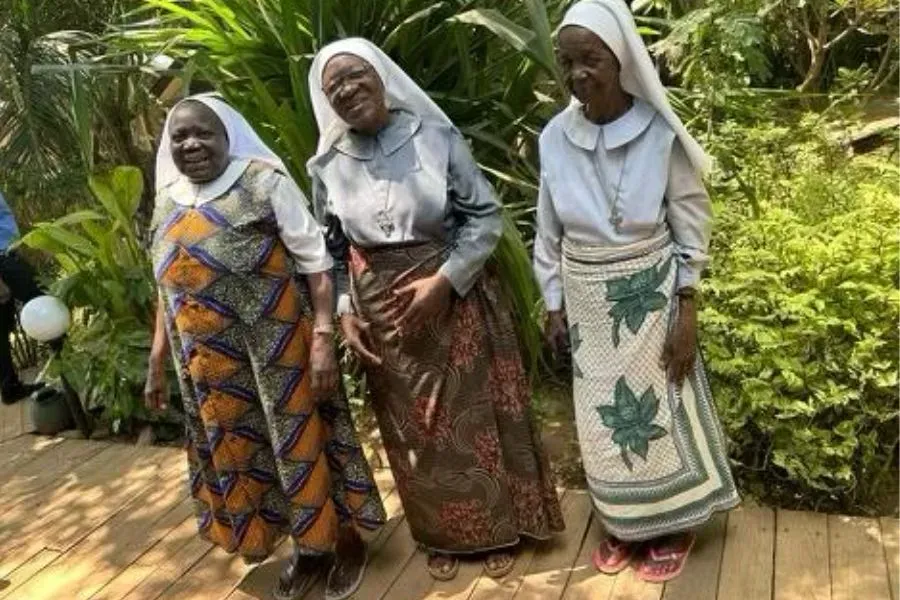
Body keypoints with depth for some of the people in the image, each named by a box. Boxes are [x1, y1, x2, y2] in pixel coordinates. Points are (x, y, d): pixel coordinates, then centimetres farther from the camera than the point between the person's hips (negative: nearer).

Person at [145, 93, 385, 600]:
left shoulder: (264, 181, -7)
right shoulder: (168, 202, 10)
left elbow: (316, 260, -12)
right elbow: (169, 285, 16)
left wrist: (322, 335, -20)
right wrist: (158, 359, 14)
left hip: (279, 346, -6)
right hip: (211, 361, 6)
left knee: (304, 438, 5)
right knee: (242, 450, 14)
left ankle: (347, 542, 27)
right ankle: (307, 550, 33)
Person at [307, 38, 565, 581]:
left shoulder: (436, 136, -9)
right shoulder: (328, 165, 0)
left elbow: (486, 214, -7)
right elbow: (332, 250, 8)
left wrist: (444, 279, -17)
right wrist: (344, 310, -3)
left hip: (457, 299, -2)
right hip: (382, 313, 3)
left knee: (477, 415, 8)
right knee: (414, 427, 14)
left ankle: (498, 529, 30)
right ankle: (442, 536, 35)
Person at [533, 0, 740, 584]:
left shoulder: (660, 131, -14)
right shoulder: (555, 137, -5)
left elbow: (691, 226, -7)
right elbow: (549, 231, 4)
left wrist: (687, 312, -9)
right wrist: (555, 306, 6)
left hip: (651, 296, -3)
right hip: (587, 302, 3)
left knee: (659, 412, 10)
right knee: (603, 419, 14)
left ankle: (673, 527, 33)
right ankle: (623, 524, 37)